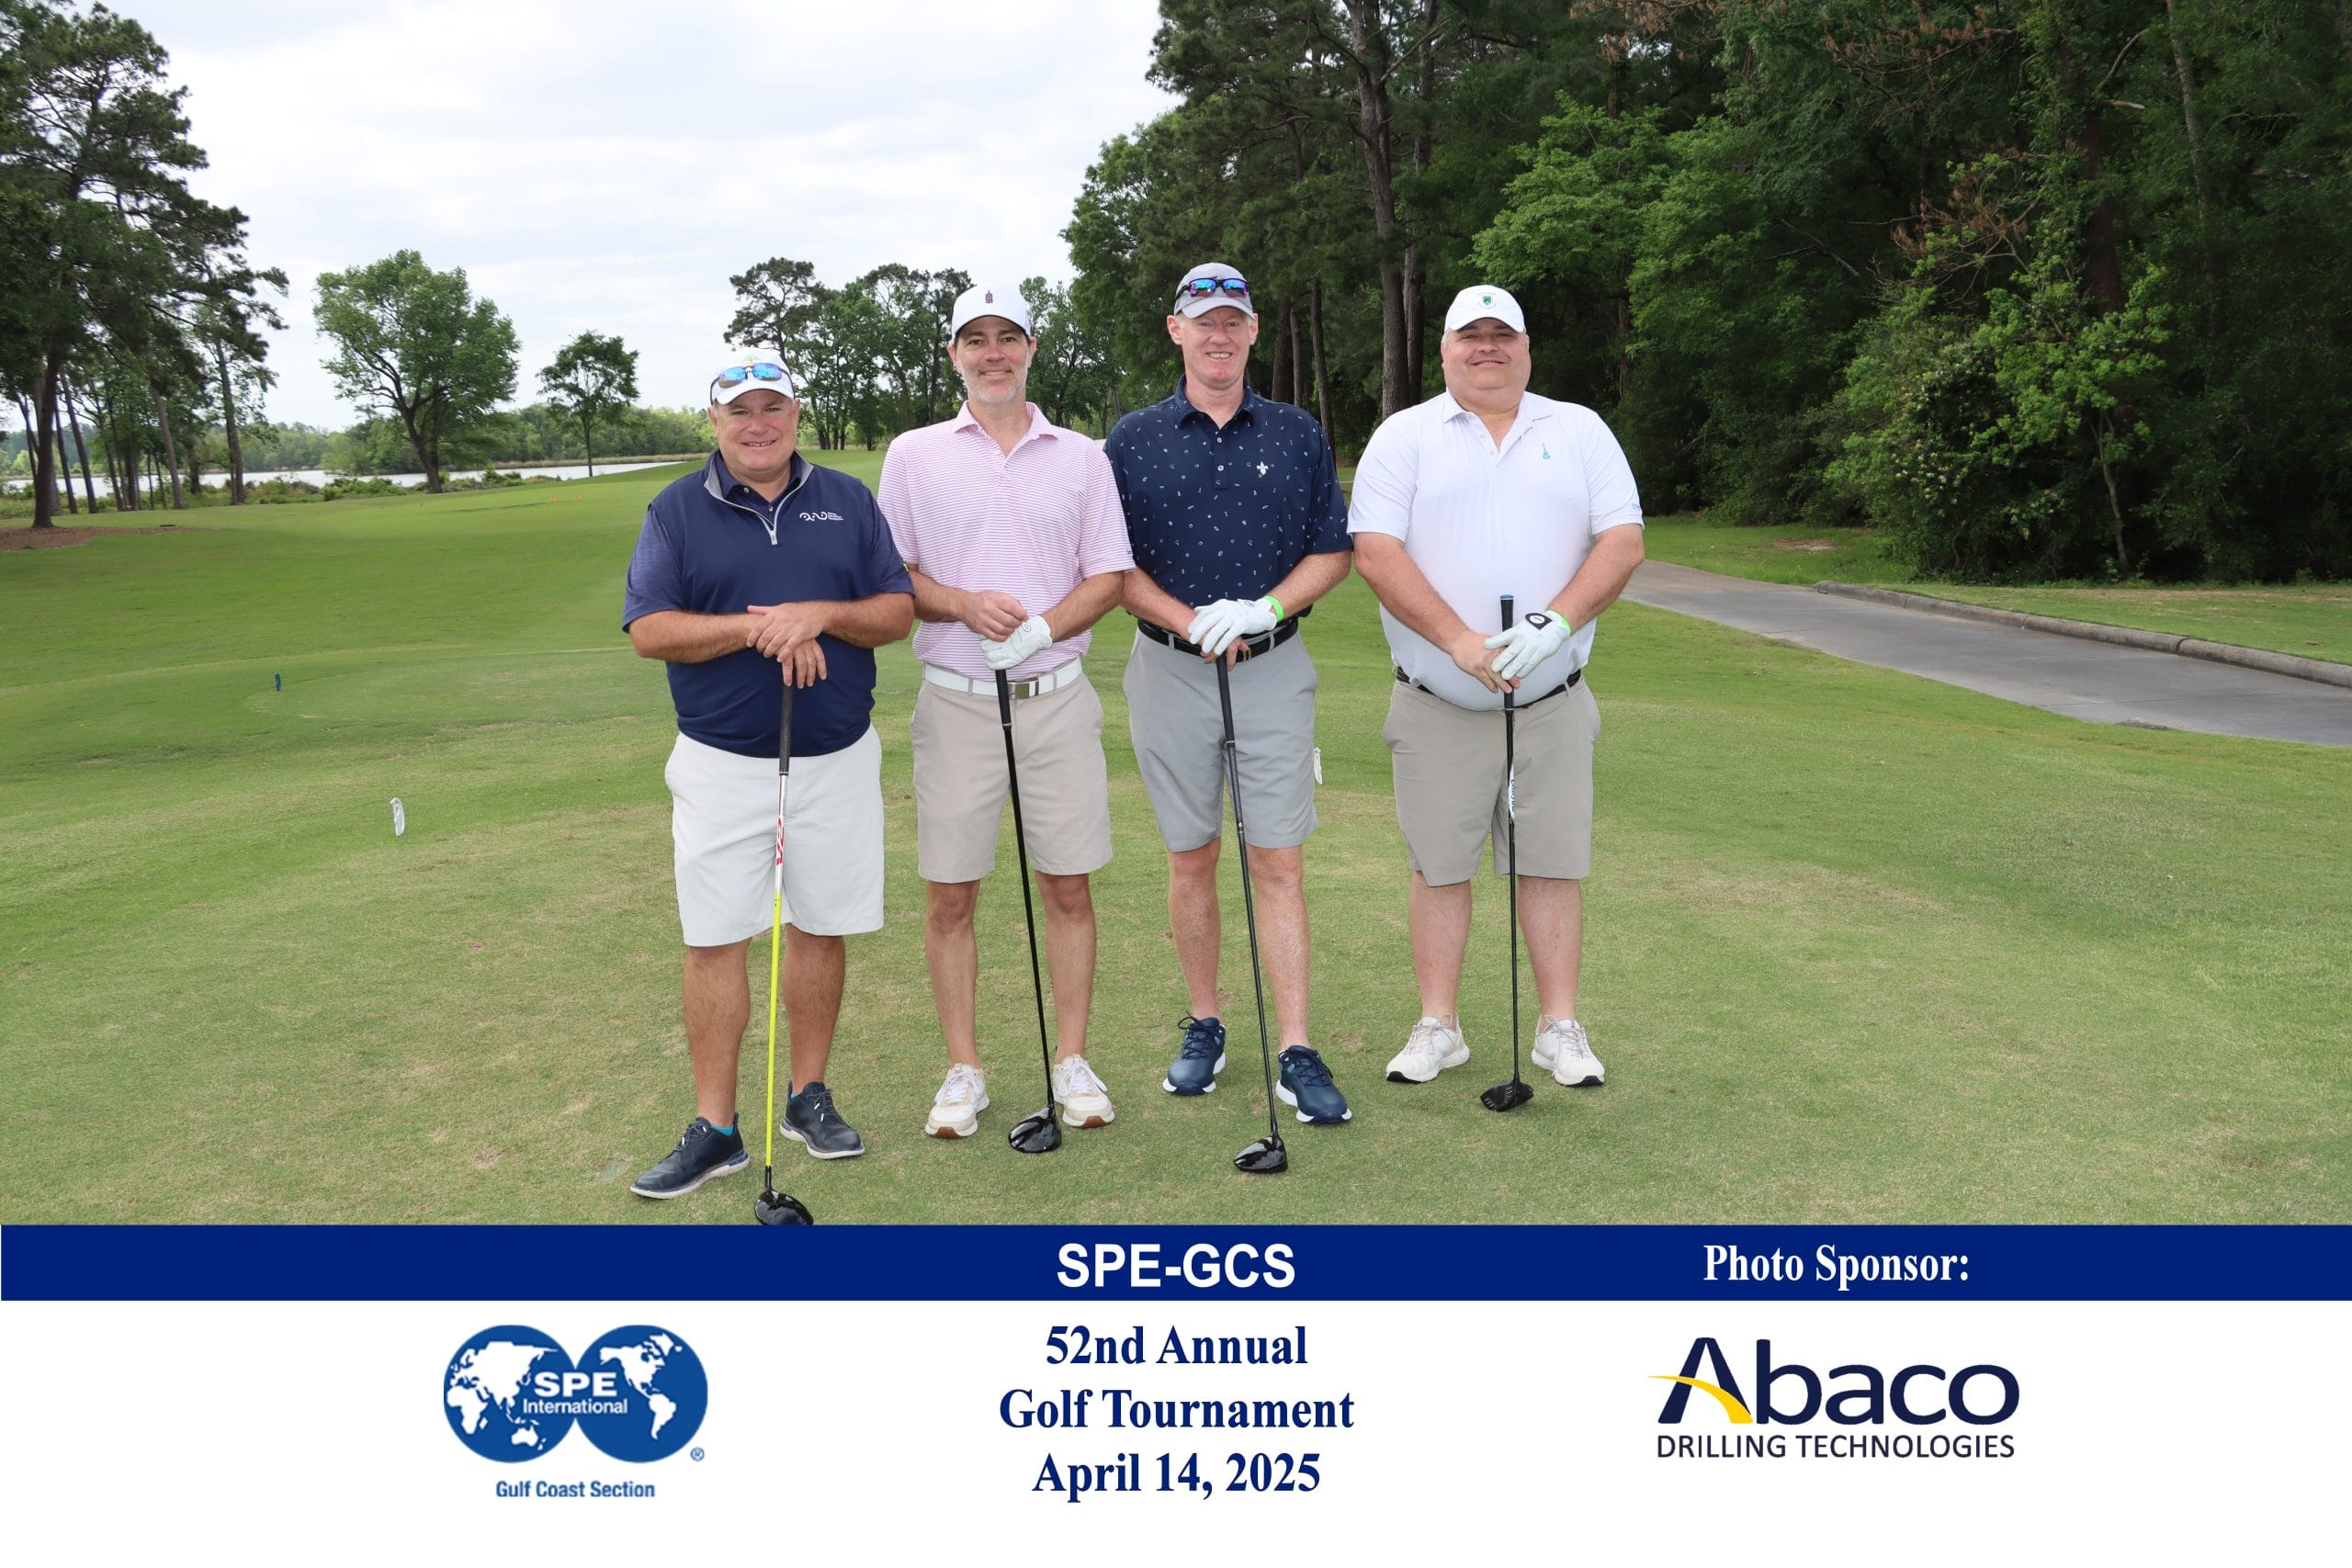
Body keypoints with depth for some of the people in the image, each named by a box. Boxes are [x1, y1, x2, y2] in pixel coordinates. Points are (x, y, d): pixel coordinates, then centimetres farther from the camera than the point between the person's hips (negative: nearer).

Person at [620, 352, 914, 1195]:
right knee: (715, 940, -1)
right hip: (722, 764, -1)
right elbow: (649, 629, -7)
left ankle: (810, 1096, 22)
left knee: (821, 928, 8)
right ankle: (715, 1127, 6)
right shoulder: (677, 510, 2)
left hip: (837, 760, 2)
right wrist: (760, 628, -18)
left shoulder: (848, 500, 7)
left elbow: (898, 611, 3)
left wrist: (819, 614, -16)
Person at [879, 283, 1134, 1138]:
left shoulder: (1083, 457, 7)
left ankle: (1072, 1061, 15)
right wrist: (964, 604, -15)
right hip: (955, 699, 0)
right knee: (949, 896, 2)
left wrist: (1043, 627, -13)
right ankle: (963, 1072, 14)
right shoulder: (914, 455, 6)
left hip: (1057, 693, 1)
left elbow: (1108, 578, 5)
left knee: (1068, 885, 3)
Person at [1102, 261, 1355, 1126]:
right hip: (1169, 671, 1)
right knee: (1190, 858, 8)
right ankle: (1204, 1028, 22)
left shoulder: (1297, 435, 6)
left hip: (1274, 669, 0)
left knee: (1279, 862, -3)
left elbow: (1333, 551, 6)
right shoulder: (1133, 439, 4)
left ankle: (1297, 1053, -1)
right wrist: (1194, 623, -13)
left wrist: (1264, 609, -12)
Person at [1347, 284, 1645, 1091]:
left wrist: (1559, 621, -16)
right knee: (1439, 865, 4)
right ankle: (1437, 1026, 15)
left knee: (1553, 863, 4)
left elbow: (1623, 541, 1)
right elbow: (1377, 551, -8)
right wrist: (1460, 642, -18)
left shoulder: (1580, 431, 10)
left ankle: (1560, 1027, 14)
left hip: (1554, 700, 1)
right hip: (1437, 704, -1)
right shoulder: (1403, 436, 4)